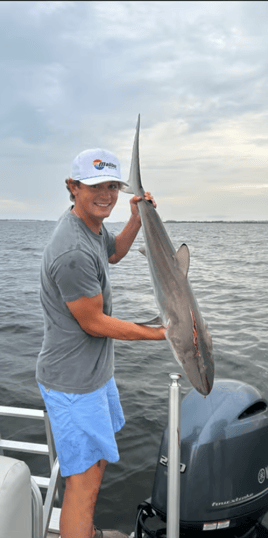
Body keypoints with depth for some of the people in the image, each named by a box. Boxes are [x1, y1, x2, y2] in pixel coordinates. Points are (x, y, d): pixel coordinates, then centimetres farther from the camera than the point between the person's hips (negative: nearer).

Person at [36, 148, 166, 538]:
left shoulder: (92, 224, 3)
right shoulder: (73, 251, -29)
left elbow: (114, 253, 25)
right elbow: (94, 324, -22)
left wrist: (137, 219, 7)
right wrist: (162, 333, -13)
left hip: (95, 370, 11)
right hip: (74, 382, -11)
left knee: (99, 458, 26)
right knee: (85, 480, 2)